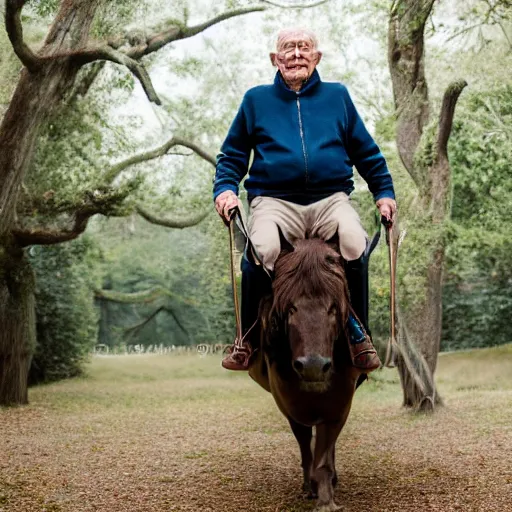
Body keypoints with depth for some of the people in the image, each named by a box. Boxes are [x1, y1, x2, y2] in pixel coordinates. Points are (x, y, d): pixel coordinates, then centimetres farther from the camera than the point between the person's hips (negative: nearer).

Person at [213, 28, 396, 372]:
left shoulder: (337, 96, 17)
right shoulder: (256, 99, 16)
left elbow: (367, 153, 21)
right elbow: (232, 155, 18)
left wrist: (384, 192, 12)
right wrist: (225, 189, 1)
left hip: (330, 200, 1)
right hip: (274, 202, 0)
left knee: (355, 244, -31)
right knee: (261, 251, -33)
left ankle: (359, 333, -10)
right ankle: (248, 336, -10)